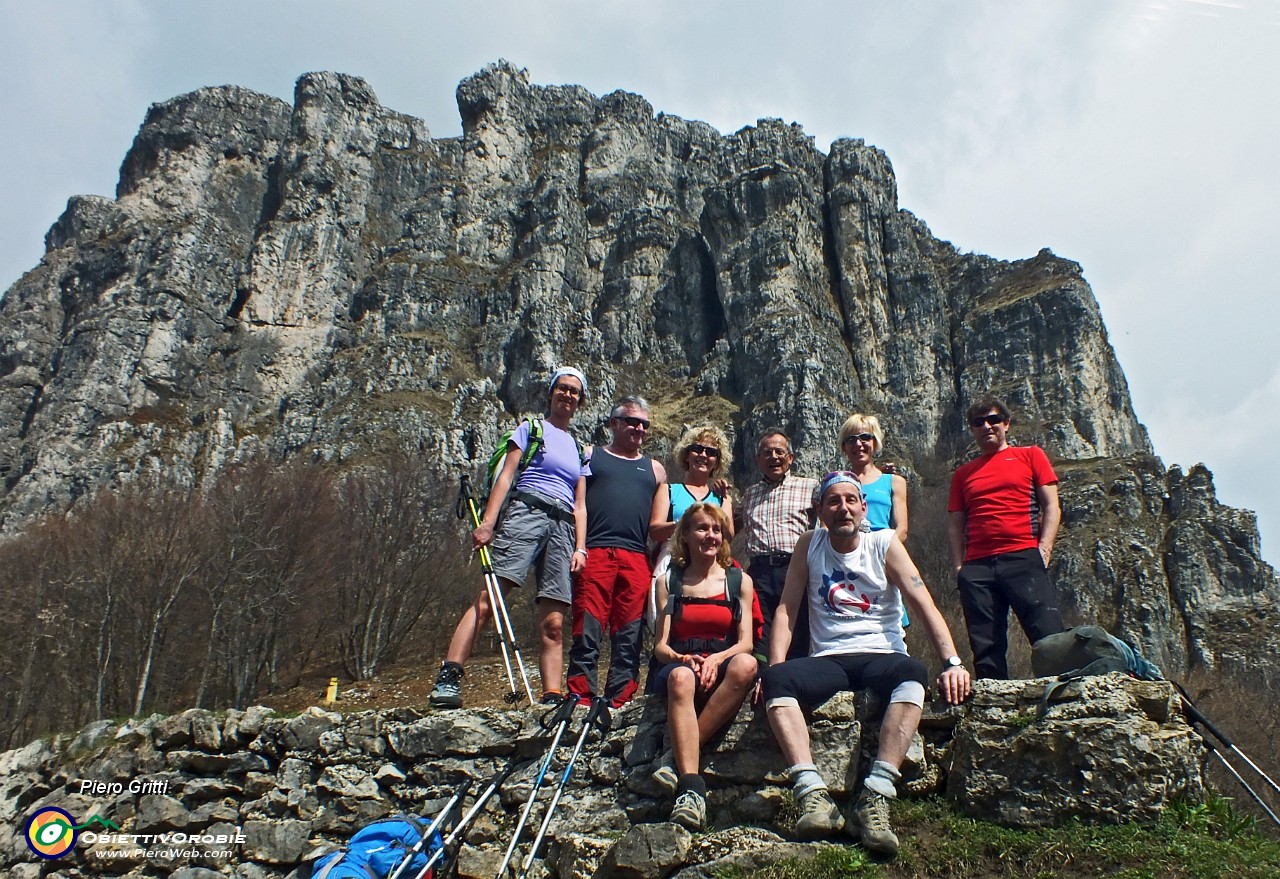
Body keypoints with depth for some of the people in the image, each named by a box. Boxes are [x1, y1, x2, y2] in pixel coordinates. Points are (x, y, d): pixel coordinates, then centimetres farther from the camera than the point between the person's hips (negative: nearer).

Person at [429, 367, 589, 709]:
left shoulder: (579, 449, 26)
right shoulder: (531, 428, 15)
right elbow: (506, 474, 3)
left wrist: (580, 547, 6)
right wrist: (488, 520, -11)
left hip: (563, 527, 4)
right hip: (527, 511, -4)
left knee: (553, 623, -3)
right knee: (488, 598, -20)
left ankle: (552, 699, -4)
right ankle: (448, 678, -25)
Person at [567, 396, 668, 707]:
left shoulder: (654, 469, 23)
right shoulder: (590, 456, 15)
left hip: (637, 560, 3)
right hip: (594, 554, -2)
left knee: (629, 637, 1)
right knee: (587, 632, -8)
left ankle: (619, 702, 5)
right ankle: (580, 699, -4)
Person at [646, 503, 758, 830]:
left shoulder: (739, 581, 13)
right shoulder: (669, 581, 12)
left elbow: (745, 643, 4)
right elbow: (661, 646, 5)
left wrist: (716, 659, -18)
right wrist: (683, 659, -19)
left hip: (723, 667, 1)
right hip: (680, 666, -1)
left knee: (746, 665, -36)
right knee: (680, 677, -39)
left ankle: (678, 757, -31)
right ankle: (691, 789, -47)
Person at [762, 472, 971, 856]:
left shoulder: (884, 544, 3)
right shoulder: (809, 544, 7)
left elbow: (924, 606, -4)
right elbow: (786, 610, 5)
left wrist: (952, 662, -18)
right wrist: (775, 670, -8)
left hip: (881, 656, -1)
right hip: (828, 661, 1)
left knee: (913, 672, -36)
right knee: (777, 679, -29)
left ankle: (874, 799, -41)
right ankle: (814, 795, -38)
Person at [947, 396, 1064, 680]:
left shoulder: (1030, 455, 16)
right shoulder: (963, 473, 22)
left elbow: (1051, 507, 8)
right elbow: (955, 525, 18)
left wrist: (1043, 549, -6)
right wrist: (959, 568, 4)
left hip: (1023, 558, -2)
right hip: (976, 567, 3)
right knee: (986, 653, -1)